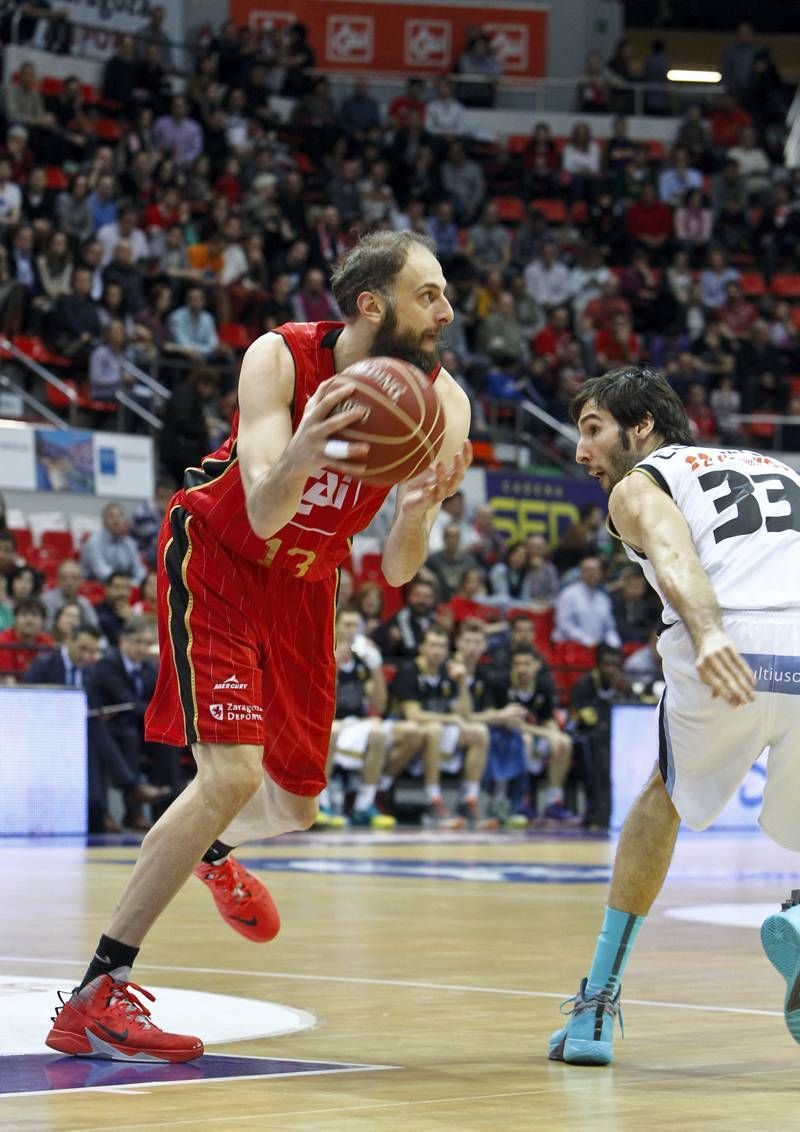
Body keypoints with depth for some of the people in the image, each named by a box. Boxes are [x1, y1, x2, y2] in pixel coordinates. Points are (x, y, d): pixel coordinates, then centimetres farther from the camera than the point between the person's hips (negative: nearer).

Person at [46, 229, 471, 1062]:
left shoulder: (440, 402, -17)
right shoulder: (280, 359, -28)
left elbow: (397, 573, -20)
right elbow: (263, 515, -37)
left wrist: (420, 510, -42)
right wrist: (299, 453, -58)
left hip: (302, 582, 6)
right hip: (216, 557, -5)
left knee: (294, 800, 13)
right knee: (234, 769, -23)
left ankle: (211, 852, 53)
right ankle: (94, 998, -19)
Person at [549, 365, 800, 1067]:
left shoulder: (639, 485, 19)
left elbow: (674, 553, -4)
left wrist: (707, 634, -22)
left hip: (729, 656, -2)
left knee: (667, 797, 28)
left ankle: (599, 1004, 25)